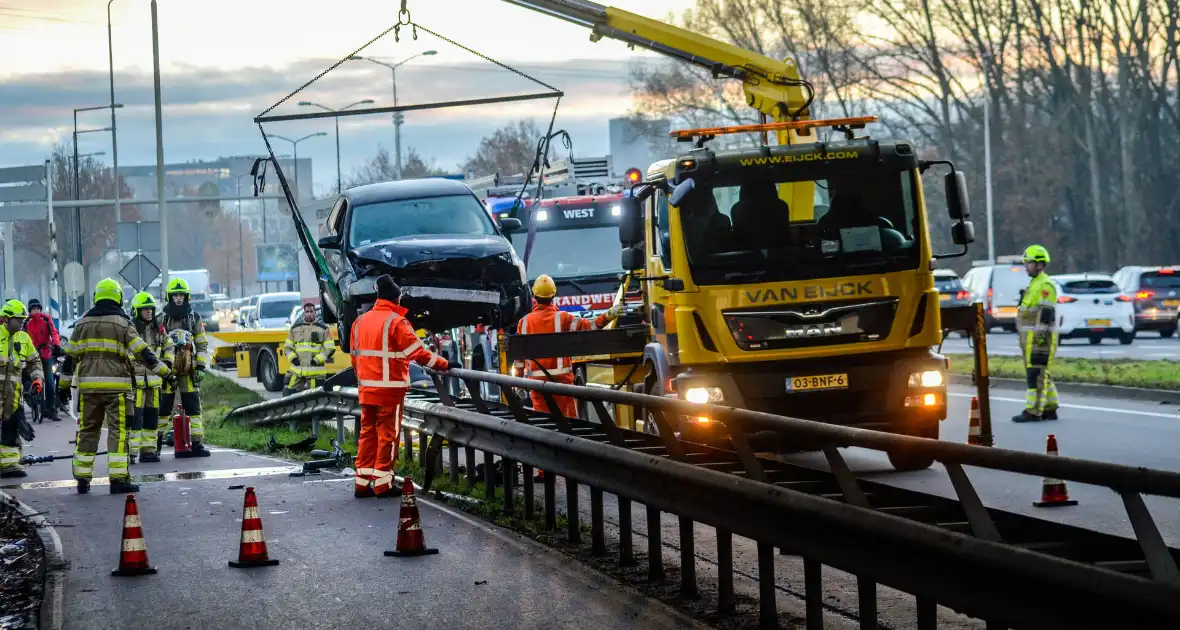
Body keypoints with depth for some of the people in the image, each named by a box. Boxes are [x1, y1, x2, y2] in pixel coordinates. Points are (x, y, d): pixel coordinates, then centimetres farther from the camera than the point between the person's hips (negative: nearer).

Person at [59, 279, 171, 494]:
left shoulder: (83, 323, 11)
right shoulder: (123, 323, -1)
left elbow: (70, 357, 13)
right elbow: (143, 353, -5)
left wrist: (64, 385, 20)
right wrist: (165, 372, 1)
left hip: (88, 385, 4)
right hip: (116, 385, -4)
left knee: (87, 431, 11)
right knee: (118, 431, -2)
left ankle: (82, 479, 12)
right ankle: (118, 479, -8)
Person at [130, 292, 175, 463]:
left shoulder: (159, 330, 12)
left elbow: (169, 346, 26)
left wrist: (168, 362, 10)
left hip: (154, 380, 7)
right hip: (134, 380, -7)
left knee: (152, 416, 11)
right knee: (134, 417, -10)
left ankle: (149, 450, 18)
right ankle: (130, 452, -9)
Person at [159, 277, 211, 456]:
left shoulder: (195, 318, 10)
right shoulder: (162, 319, 5)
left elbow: (202, 344, 11)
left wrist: (201, 367, 1)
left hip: (188, 370, 1)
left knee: (193, 407, -1)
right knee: (163, 407, 0)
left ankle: (196, 444, -1)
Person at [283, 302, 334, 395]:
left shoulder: (323, 328, 5)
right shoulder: (295, 328, 13)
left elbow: (330, 349, 3)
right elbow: (287, 347, 17)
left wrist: (317, 360, -10)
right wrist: (293, 358, -2)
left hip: (315, 370, -3)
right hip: (297, 369, 3)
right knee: (288, 393, -5)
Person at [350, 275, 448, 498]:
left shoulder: (360, 321, 12)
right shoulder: (395, 322, -11)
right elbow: (417, 351, -12)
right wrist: (443, 364, -4)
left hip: (366, 387, 7)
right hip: (389, 389, -7)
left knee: (367, 432, 11)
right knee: (387, 434, -1)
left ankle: (362, 482, 10)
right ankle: (383, 483, 0)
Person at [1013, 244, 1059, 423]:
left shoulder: (1045, 285, -12)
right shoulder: (1035, 284, 21)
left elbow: (1047, 313, -19)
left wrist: (1041, 336, -23)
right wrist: (1026, 338, 25)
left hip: (1039, 339, -11)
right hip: (1032, 338, 11)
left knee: (1036, 374, -11)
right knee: (1040, 375, 11)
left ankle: (1033, 411, -13)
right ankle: (1049, 410, 15)